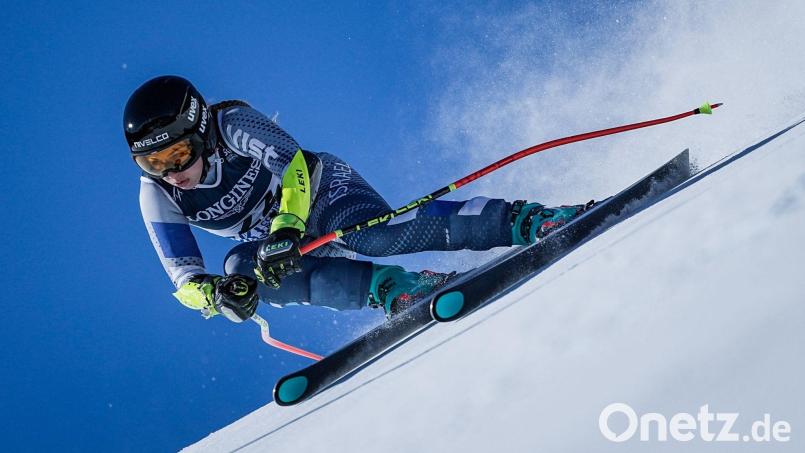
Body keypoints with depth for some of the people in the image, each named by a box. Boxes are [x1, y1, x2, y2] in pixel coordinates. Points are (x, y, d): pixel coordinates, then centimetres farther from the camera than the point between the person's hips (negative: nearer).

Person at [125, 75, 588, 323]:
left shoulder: (233, 124, -25)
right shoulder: (157, 198, -13)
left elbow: (293, 164, -33)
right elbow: (183, 276, -15)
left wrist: (287, 226, -51)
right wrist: (216, 293, -39)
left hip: (320, 190, -4)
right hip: (272, 242, 5)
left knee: (378, 234, -37)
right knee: (240, 267, -30)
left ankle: (523, 220, -38)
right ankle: (393, 287, -35)